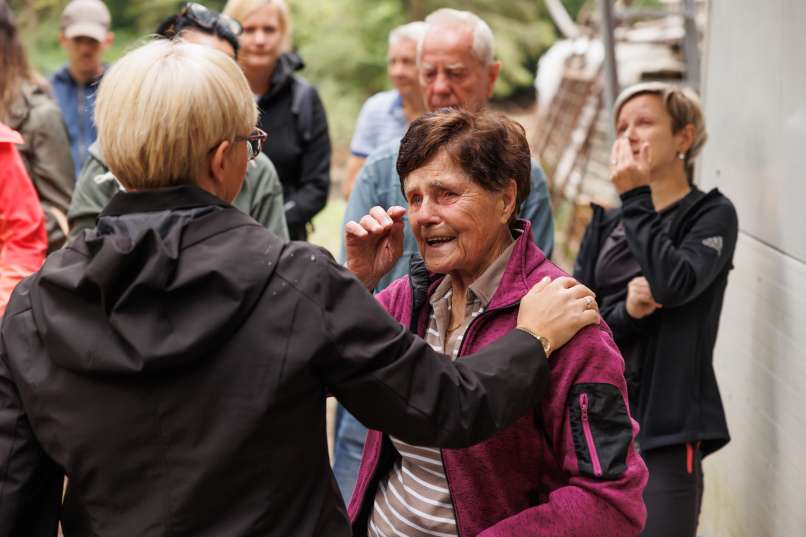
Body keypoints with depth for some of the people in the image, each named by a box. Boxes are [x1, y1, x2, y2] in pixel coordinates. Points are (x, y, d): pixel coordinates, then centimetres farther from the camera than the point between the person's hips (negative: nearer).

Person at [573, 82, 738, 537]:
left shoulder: (712, 214, -2)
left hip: (665, 429, -5)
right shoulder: (606, 221, 11)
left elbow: (675, 283, -22)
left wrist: (637, 200, -12)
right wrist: (624, 311, -17)